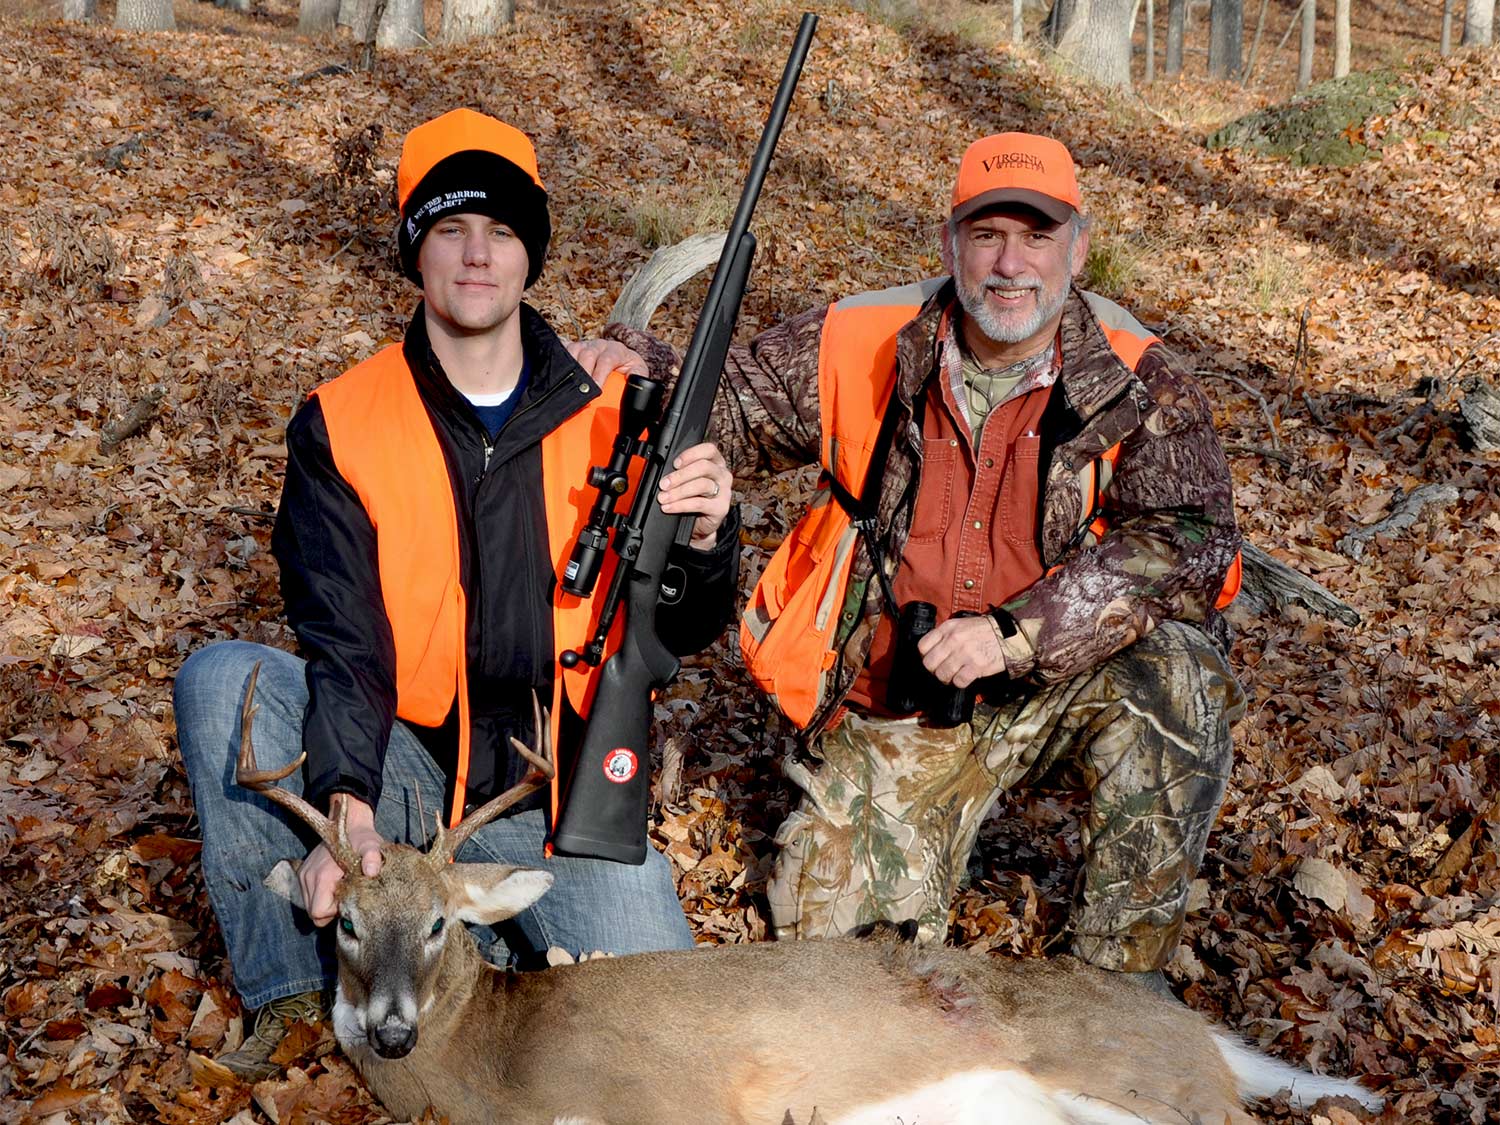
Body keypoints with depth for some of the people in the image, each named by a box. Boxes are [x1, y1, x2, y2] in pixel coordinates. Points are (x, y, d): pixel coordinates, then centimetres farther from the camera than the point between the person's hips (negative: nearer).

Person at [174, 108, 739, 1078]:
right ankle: (292, 990, -10)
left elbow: (680, 634, 2)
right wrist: (346, 802, -30)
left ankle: (491, 935, 11)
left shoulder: (610, 417, 0)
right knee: (222, 678, -25)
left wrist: (703, 541, -21)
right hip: (403, 770, 0)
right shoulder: (340, 426, -3)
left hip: (561, 786, 0)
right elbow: (343, 643, -13)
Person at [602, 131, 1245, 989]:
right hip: (898, 710, 1)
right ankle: (942, 821, 25)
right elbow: (728, 410, 7)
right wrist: (638, 370, -16)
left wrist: (1018, 631, -29)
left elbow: (1193, 541, -19)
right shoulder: (868, 347, -4)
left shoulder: (1137, 383, -9)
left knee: (1175, 675, -32)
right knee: (822, 915, -11)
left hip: (1054, 694, -1)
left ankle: (1123, 973, -13)